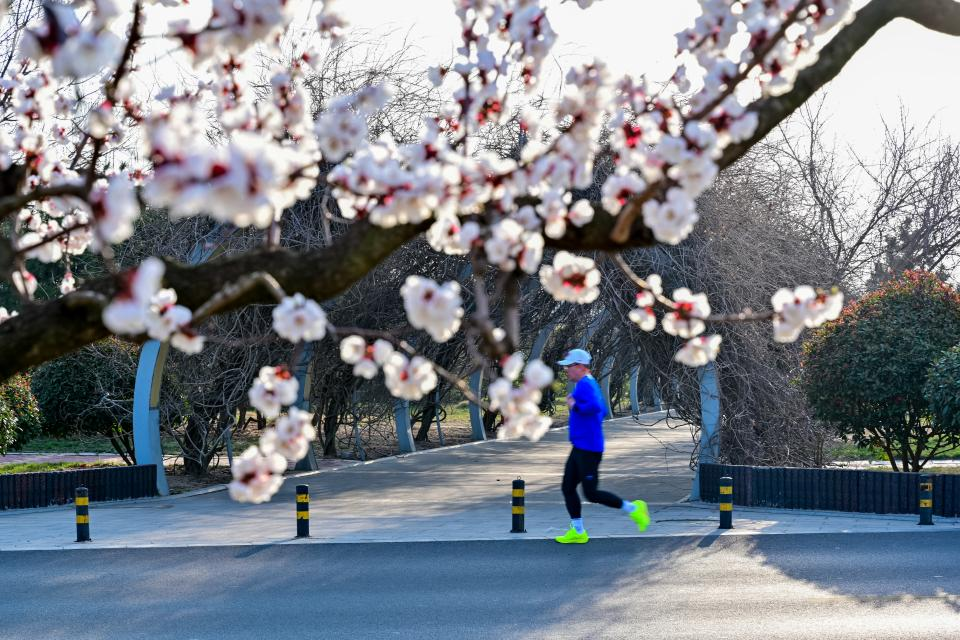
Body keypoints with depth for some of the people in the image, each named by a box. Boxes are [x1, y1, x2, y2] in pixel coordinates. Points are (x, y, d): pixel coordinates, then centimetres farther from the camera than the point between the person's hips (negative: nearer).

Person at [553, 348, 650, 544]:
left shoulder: (585, 385, -16)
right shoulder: (590, 384, 16)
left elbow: (595, 407, -34)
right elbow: (603, 412, 26)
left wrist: (575, 406, -24)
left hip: (589, 449, -11)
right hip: (579, 447, 11)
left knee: (591, 493, -7)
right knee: (568, 487, 8)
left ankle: (633, 509, 3)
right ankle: (577, 532, 12)